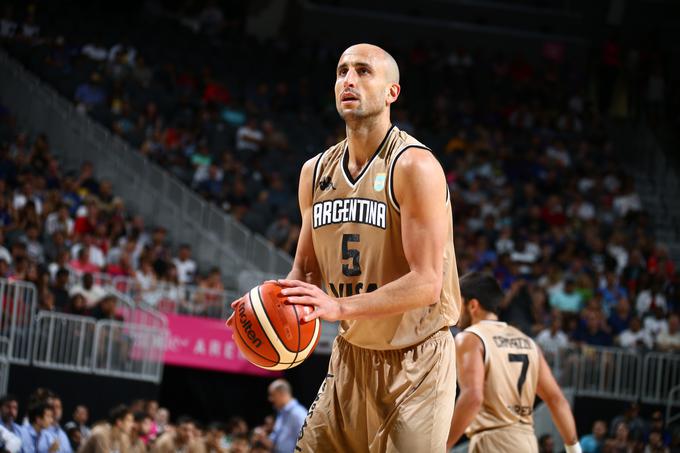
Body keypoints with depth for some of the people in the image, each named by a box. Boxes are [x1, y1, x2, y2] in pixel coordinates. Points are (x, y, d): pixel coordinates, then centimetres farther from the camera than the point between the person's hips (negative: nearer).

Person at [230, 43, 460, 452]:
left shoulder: (414, 166, -16)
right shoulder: (316, 172, 7)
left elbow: (425, 284, -22)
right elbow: (307, 268, 17)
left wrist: (341, 307, -32)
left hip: (416, 361, -7)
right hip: (351, 355, 7)